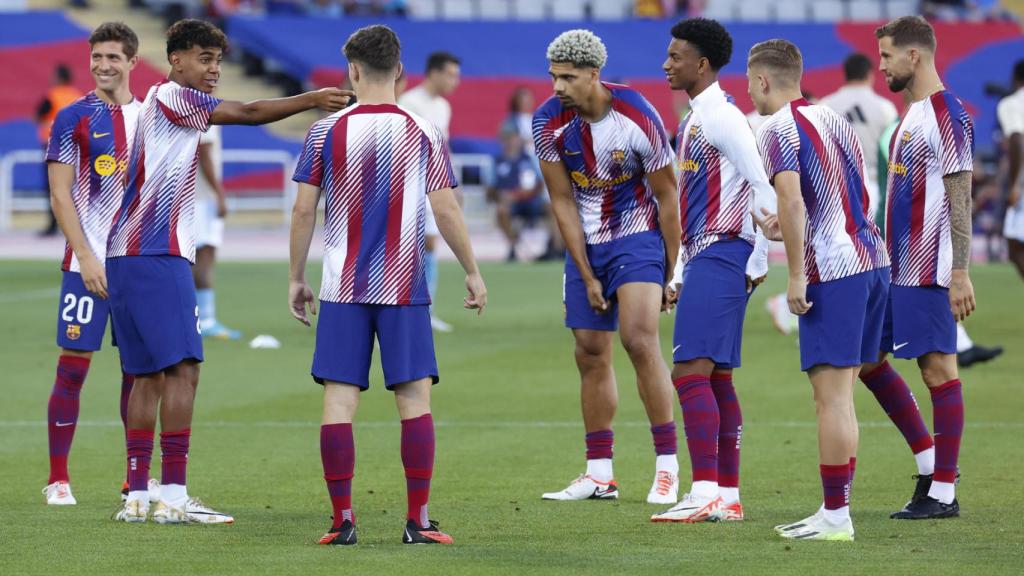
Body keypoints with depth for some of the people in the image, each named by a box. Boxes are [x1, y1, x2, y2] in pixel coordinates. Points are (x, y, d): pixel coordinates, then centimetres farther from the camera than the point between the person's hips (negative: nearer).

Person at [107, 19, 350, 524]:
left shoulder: (170, 105, 21)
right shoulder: (170, 96, -7)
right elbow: (251, 113, -12)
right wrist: (311, 100, -8)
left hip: (127, 255, 10)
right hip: (155, 255, -10)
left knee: (149, 375, 10)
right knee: (182, 367, -12)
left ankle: (137, 496, 10)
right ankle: (173, 496, -15)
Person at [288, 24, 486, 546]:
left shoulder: (326, 132, -1)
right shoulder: (424, 134, -1)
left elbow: (303, 211, 0)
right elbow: (445, 211, -1)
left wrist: (296, 279, 10)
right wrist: (473, 273, 11)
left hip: (342, 289, 0)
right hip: (404, 288, 0)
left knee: (339, 400, 1)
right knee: (414, 399, 2)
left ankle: (342, 520, 0)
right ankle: (418, 520, -2)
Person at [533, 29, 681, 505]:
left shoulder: (637, 119, -20)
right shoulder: (549, 123, -11)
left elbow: (667, 198, -9)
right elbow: (563, 202, -3)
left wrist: (675, 272, -5)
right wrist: (587, 277, -4)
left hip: (637, 239, -4)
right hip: (587, 247, 4)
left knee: (639, 340, -19)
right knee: (591, 355, 4)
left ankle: (667, 468, -14)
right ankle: (599, 475, 12)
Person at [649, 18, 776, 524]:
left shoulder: (722, 117, -13)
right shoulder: (691, 121, 18)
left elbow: (764, 189, -17)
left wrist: (758, 261, -15)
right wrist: (679, 275, 21)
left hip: (721, 256, -10)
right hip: (701, 260, 10)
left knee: (690, 372, -15)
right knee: (715, 378, 9)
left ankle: (705, 494, -17)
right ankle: (728, 496, 12)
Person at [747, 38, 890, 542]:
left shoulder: (777, 130, -8)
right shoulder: (834, 120, 17)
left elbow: (792, 202, -21)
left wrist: (797, 275, -17)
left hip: (833, 270, -8)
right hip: (873, 260, 8)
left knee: (831, 396, -6)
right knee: (841, 395, 12)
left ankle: (836, 515, -6)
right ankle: (834, 509, 14)